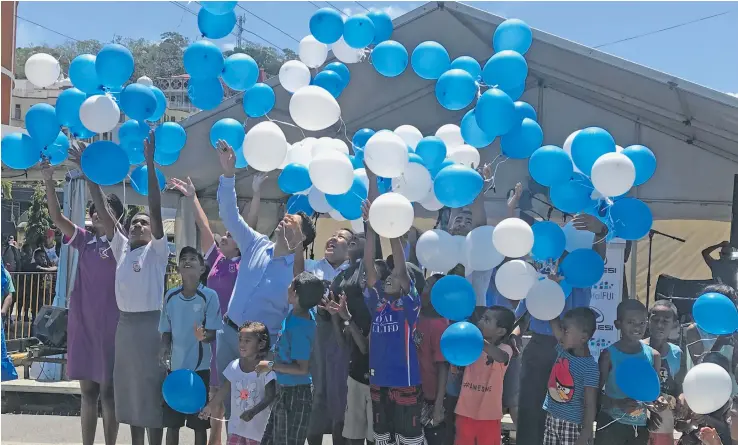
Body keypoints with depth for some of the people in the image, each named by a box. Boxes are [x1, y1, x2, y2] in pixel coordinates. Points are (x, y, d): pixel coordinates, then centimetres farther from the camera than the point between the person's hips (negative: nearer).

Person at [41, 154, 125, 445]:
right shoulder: (84, 240, 8)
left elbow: (105, 210, -20)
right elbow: (56, 217, -2)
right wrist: (48, 180, -15)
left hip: (108, 325, -5)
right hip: (82, 323, 5)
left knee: (108, 391, 2)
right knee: (88, 392, 10)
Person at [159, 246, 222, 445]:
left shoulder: (209, 296, -10)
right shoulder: (171, 296, 1)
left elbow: (213, 333, -10)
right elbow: (166, 331, 9)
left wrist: (203, 336, -31)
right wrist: (164, 347, -10)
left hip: (199, 367, -3)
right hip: (175, 366, 3)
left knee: (199, 423, 6)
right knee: (171, 422, 10)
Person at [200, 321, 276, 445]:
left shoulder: (266, 368, -16)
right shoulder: (234, 366, -1)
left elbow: (270, 396, -18)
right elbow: (225, 389, 10)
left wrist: (253, 411, -30)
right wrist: (210, 406, 13)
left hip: (258, 427, -4)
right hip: (236, 425, 4)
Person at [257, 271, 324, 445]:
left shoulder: (299, 329, -28)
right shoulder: (300, 313, -4)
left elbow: (302, 369, -26)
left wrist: (271, 366, -19)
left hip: (295, 395, -9)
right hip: (285, 391, 10)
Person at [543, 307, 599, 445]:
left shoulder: (590, 367, -19)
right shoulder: (563, 350, -1)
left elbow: (590, 405, -19)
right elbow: (555, 324, 3)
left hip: (573, 425, -7)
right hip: (551, 419, 7)